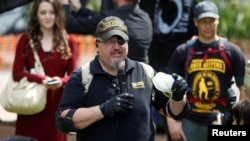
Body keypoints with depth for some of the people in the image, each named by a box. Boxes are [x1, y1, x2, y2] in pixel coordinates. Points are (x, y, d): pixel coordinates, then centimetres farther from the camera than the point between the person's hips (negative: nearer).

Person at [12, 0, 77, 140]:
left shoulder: (68, 42, 6)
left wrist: (61, 81, -19)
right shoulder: (26, 40, 3)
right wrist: (42, 79, -19)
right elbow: (17, 73, -4)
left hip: (57, 104, 1)